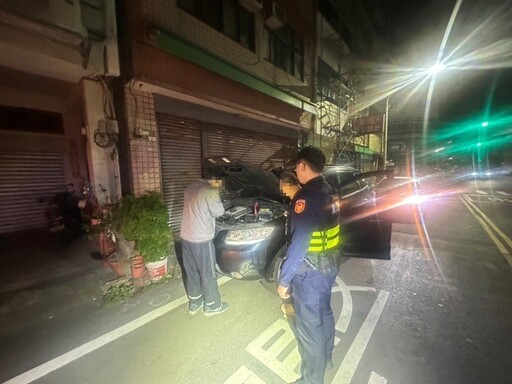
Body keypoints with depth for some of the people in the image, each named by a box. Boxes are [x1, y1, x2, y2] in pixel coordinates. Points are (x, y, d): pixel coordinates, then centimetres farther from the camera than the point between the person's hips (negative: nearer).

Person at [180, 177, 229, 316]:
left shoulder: (190, 188, 7)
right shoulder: (209, 192, -20)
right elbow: (219, 212, -10)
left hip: (186, 237, 8)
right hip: (201, 240, -8)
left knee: (191, 272, 21)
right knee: (208, 274, 11)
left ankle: (194, 303, 38)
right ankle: (212, 306, 29)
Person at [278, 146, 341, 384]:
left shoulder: (306, 197, -26)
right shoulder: (330, 192, 3)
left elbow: (299, 244, -27)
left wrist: (284, 279, -18)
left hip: (310, 272, -9)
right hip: (330, 265, 9)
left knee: (309, 326, 11)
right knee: (324, 313, 29)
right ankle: (325, 356, 53)